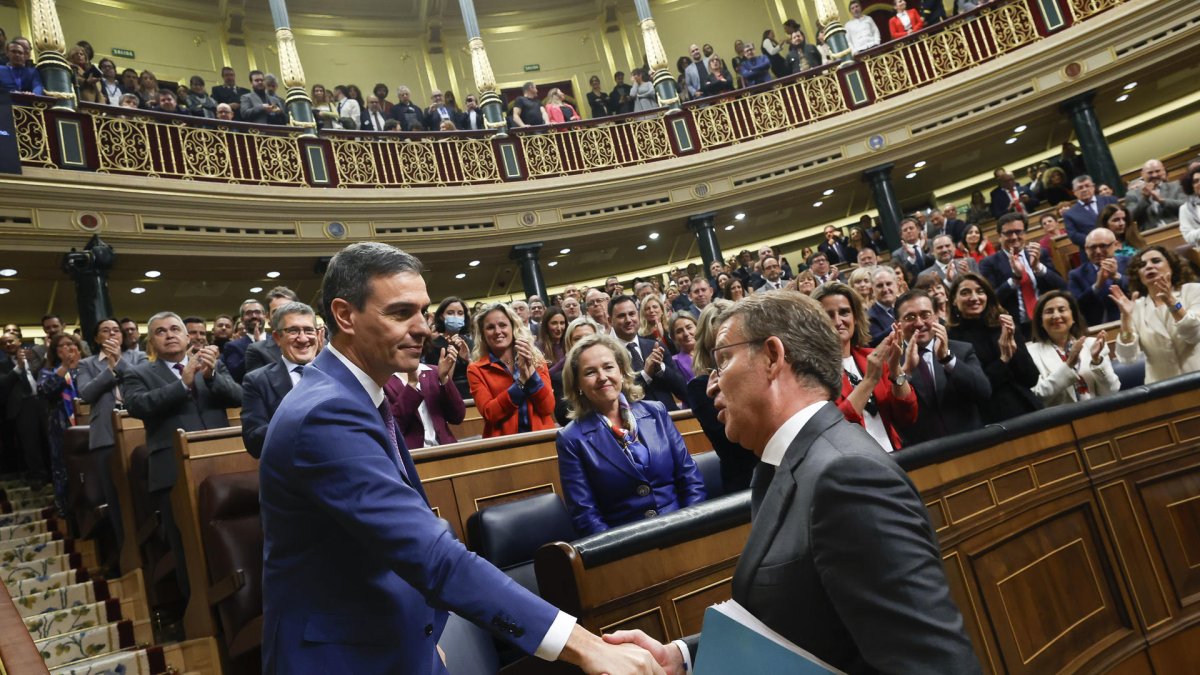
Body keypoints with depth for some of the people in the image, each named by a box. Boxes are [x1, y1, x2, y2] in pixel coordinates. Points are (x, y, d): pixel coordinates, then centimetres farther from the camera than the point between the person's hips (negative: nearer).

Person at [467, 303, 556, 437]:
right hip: (503, 442, -1)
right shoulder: (476, 370, 6)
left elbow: (548, 408, 0)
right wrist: (521, 380, -12)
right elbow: (489, 413, -6)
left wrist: (530, 369, -9)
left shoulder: (536, 359, 9)